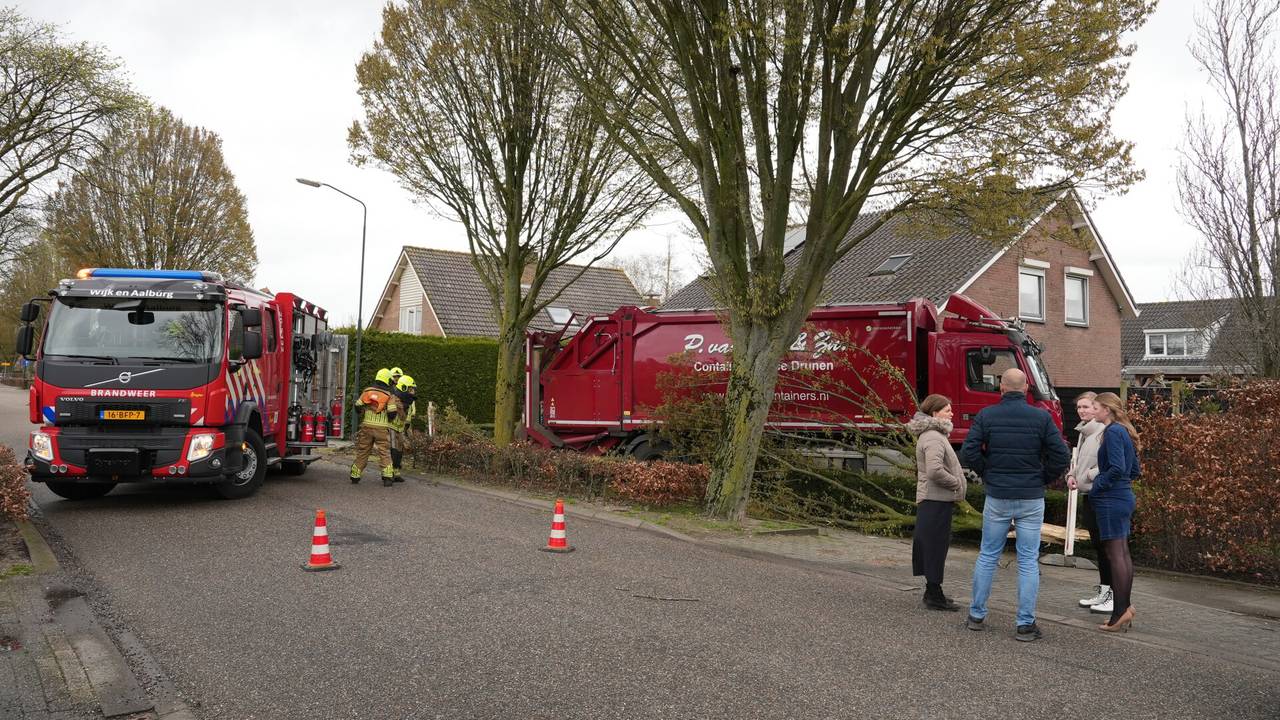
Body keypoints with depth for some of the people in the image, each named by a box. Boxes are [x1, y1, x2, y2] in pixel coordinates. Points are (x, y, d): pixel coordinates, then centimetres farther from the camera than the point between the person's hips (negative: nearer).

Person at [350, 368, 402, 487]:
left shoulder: (367, 391, 4)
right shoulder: (390, 395, -3)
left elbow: (357, 407, 4)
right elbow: (392, 413, -9)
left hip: (366, 427, 2)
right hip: (382, 428, -2)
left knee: (362, 452, 12)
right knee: (385, 453, 3)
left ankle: (355, 476, 16)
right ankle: (387, 476, -4)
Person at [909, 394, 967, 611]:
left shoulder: (932, 435, 16)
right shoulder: (933, 437, -18)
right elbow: (934, 470, -29)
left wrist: (956, 483, 12)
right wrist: (956, 483, -14)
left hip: (931, 499, 11)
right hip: (936, 500, -11)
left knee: (933, 545, 15)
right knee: (936, 544, -4)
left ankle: (932, 592, 24)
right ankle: (934, 595, 2)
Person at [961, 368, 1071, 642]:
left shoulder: (986, 415, -3)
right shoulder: (1041, 417, -4)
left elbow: (968, 452, -9)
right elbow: (1062, 456, -7)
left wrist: (987, 474, 6)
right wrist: (1043, 479, 8)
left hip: (997, 497, 1)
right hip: (1032, 499, -1)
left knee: (988, 555, 12)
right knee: (1028, 560, 4)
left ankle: (977, 614, 18)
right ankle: (1026, 624, 7)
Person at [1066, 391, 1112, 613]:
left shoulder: (1105, 431, -15)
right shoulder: (1084, 431, 15)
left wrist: (1090, 475, -15)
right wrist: (1072, 474, 10)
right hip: (1087, 495, 10)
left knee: (1107, 545, -6)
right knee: (1097, 544, 15)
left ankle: (1114, 595, 1)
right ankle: (1102, 591, 25)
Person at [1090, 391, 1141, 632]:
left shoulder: (1113, 432, -14)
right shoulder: (1124, 432, 14)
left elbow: (1117, 468, -23)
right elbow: (1134, 469, 18)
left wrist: (1097, 486, -12)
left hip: (1111, 500, -10)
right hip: (1125, 497, 10)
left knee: (1115, 554, -5)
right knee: (1122, 553, 14)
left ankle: (1120, 613, -1)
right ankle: (1125, 606, 21)